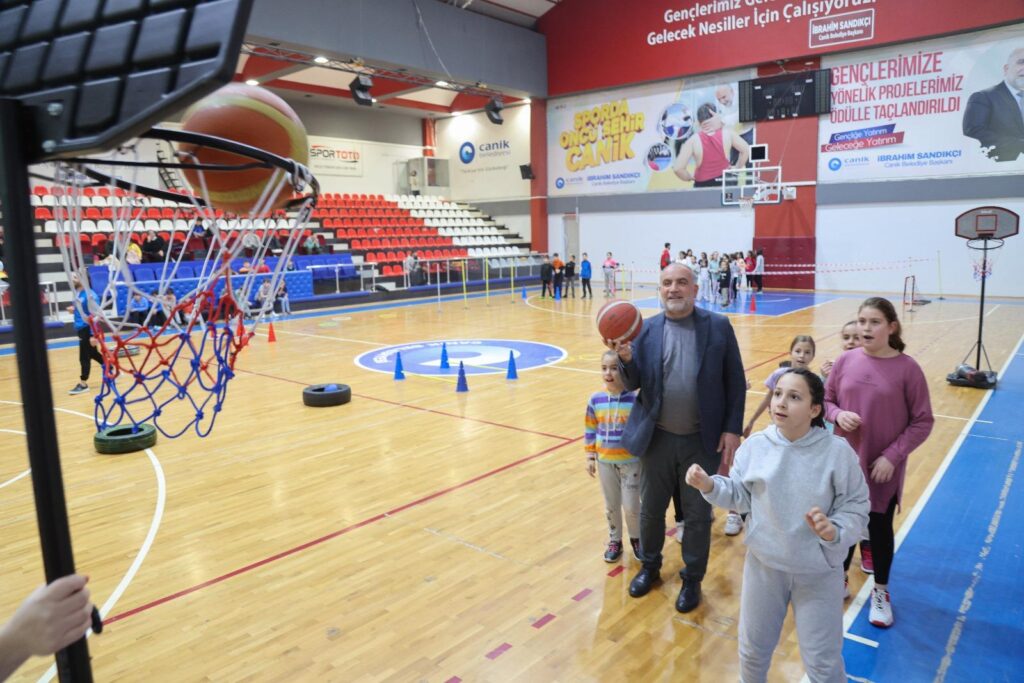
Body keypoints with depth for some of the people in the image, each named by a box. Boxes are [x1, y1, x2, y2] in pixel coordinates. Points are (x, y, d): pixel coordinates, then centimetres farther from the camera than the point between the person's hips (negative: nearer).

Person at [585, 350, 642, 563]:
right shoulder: (595, 400, -7)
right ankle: (615, 541, 35)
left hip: (631, 462, -3)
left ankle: (636, 539, 32)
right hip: (605, 462, 3)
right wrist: (590, 457, 4)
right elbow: (590, 430, 4)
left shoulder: (635, 398, -17)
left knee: (631, 506, 5)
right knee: (611, 506, 15)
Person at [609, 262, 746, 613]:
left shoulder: (718, 326, -4)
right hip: (658, 438, 2)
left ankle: (692, 579, 34)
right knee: (650, 509, 17)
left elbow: (735, 382, -2)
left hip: (702, 440, -1)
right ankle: (650, 566, 42)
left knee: (698, 515, 12)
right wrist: (626, 358, -22)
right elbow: (633, 384, -2)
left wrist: (732, 429, -7)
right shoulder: (645, 329, -1)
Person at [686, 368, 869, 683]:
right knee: (753, 650, 23)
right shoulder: (755, 446, -11)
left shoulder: (838, 452, -18)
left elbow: (856, 508, -10)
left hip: (819, 572, -2)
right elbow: (740, 495, -3)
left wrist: (835, 532, -29)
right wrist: (709, 485, -20)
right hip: (764, 565, 3)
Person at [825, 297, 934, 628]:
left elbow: (923, 421, -7)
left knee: (880, 528, 13)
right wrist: (838, 414, -16)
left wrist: (893, 456, -14)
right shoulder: (845, 361, -6)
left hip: (884, 468, -2)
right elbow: (826, 400, 6)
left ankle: (880, 592, 36)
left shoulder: (907, 368, -12)